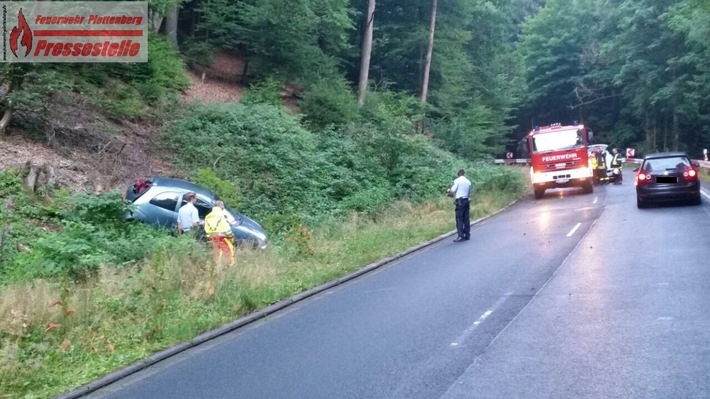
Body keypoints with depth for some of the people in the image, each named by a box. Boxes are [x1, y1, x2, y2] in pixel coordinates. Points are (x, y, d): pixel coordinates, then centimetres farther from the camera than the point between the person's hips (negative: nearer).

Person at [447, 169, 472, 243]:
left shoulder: (457, 180, -6)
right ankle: (467, 235, 12)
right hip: (467, 200, 6)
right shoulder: (468, 182, 12)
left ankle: (461, 236, -13)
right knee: (466, 219, 9)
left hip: (460, 201, -6)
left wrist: (449, 191, 9)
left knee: (459, 219, -6)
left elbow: (453, 191, -12)